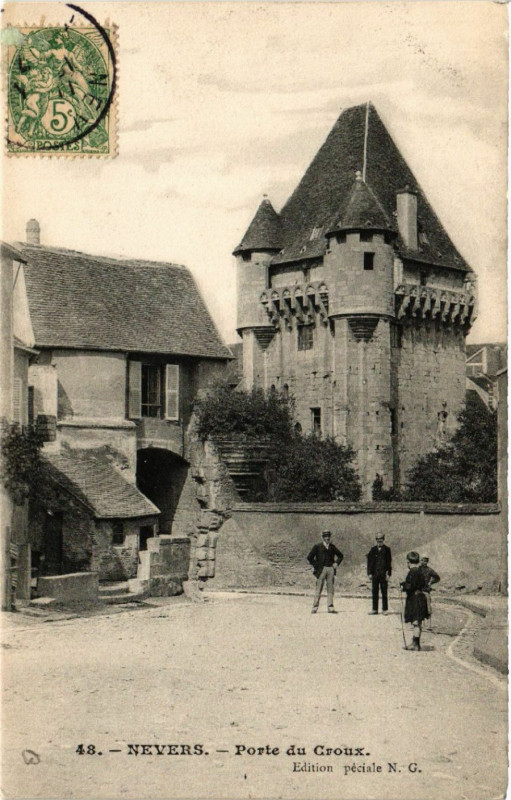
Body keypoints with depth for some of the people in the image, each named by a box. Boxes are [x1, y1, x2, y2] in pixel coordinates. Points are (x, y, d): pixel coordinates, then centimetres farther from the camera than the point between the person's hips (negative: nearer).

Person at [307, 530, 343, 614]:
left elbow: (340, 556, 25)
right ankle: (315, 607, -2)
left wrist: (336, 563, 10)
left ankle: (330, 607, 4)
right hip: (321, 569, -4)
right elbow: (309, 557, 1)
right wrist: (315, 566, -3)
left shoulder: (332, 547, 13)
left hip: (331, 569, 4)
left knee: (330, 588, 2)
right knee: (319, 588, -5)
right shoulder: (317, 546, 2)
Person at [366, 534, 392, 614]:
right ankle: (375, 609, 9)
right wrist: (370, 573, 0)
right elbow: (369, 562, 9)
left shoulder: (387, 550, 3)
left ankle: (385, 609, 6)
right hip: (375, 574, 2)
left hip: (383, 574, -2)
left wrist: (388, 574, -6)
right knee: (375, 592, 4)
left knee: (384, 592, 0)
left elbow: (389, 562, 1)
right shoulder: (373, 550, 9)